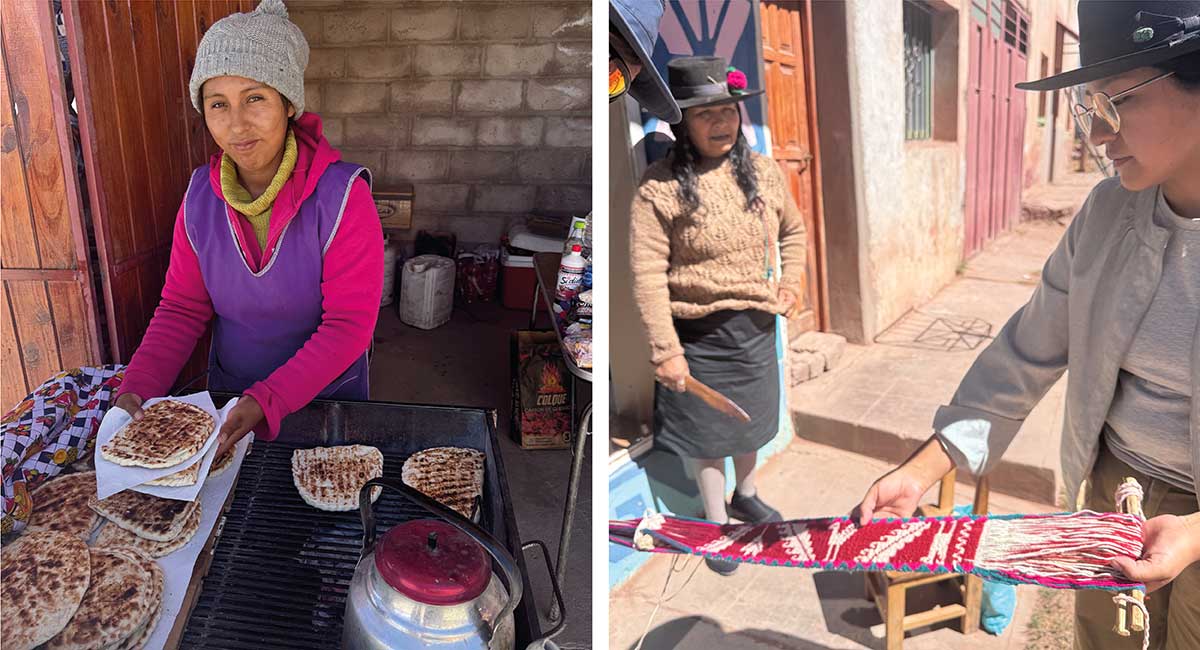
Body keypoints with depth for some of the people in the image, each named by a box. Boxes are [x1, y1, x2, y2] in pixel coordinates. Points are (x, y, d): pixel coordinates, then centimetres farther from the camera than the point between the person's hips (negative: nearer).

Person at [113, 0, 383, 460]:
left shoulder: (343, 195, -23)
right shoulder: (200, 195, -7)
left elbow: (350, 324, -24)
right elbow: (181, 308, -2)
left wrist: (266, 402, -31)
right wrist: (139, 387, -17)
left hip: (327, 395, -3)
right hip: (229, 391, 4)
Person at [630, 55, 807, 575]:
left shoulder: (762, 171, -2)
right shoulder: (660, 187, -17)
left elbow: (793, 229, 17)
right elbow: (647, 274, -18)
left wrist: (792, 279, 2)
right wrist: (664, 350, -19)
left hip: (757, 327, 5)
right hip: (700, 334, -4)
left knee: (750, 421, 23)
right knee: (708, 434, 12)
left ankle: (745, 496, 50)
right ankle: (716, 524, 35)